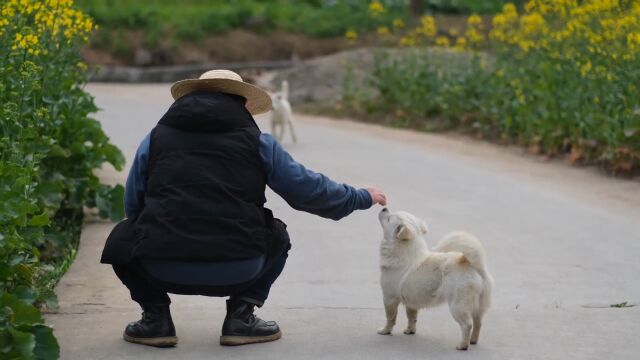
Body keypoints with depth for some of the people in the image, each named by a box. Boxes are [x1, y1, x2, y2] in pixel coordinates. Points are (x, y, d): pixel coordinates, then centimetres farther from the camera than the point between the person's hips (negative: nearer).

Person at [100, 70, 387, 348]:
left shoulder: (156, 138, 13)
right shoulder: (256, 142, 10)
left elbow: (133, 207, 15)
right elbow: (308, 190, 15)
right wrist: (361, 197, 31)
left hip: (162, 270, 0)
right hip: (236, 272, 0)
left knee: (122, 237, 31)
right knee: (276, 237, 31)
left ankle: (156, 317, 15)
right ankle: (241, 316, 16)